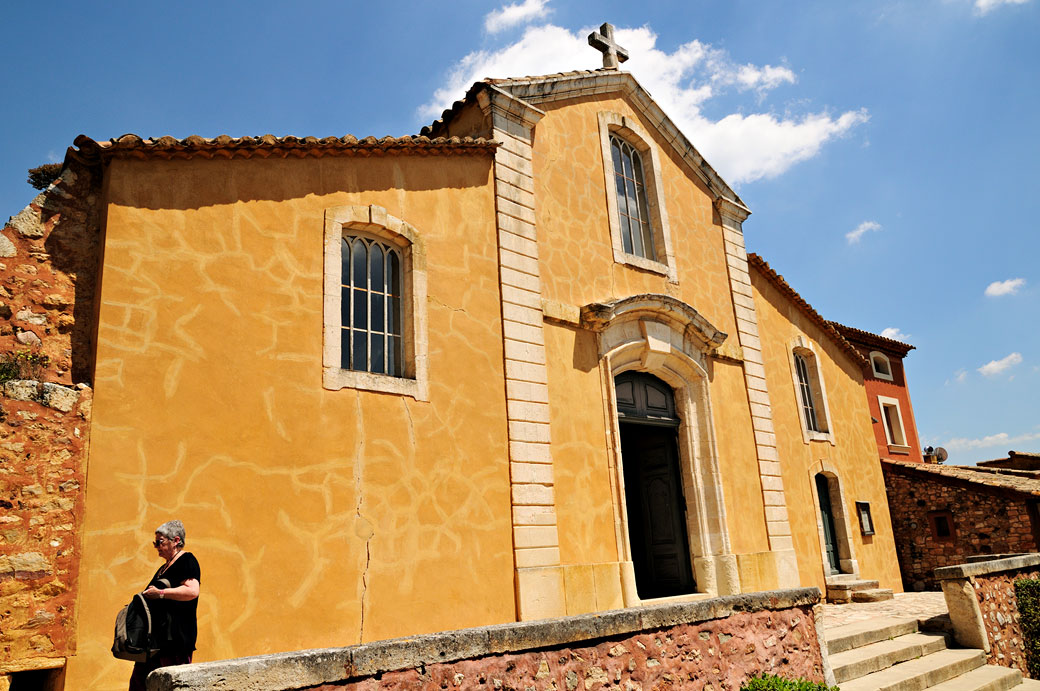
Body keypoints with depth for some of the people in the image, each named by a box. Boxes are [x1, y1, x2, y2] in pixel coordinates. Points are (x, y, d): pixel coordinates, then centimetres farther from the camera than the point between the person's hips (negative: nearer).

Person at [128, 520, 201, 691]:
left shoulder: (186, 561, -7)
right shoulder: (165, 567, 23)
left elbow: (192, 591, -23)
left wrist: (161, 593, -21)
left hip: (176, 636, -10)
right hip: (156, 636, 10)